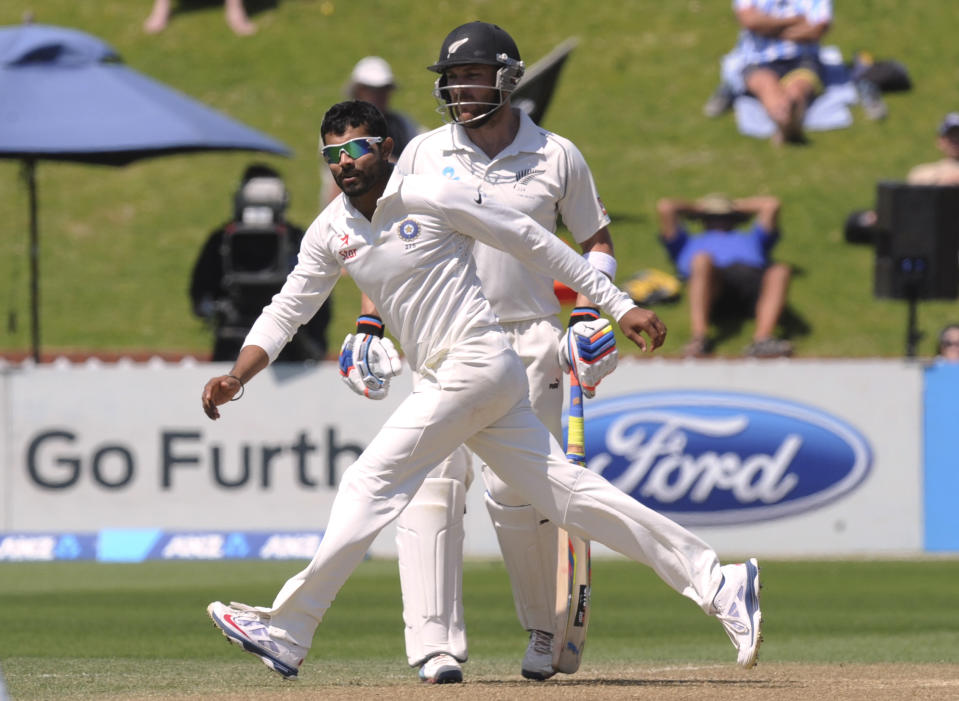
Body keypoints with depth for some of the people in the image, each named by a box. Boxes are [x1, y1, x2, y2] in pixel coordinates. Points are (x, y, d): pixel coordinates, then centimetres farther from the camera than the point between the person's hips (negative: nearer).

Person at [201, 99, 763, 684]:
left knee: (371, 483, -12)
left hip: (478, 359, -7)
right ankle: (721, 586, 4)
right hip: (441, 380, 7)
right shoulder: (331, 232, 11)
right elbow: (286, 311, 13)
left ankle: (287, 634, -8)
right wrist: (237, 378, -4)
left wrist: (621, 306, -4)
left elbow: (535, 243, -4)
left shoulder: (435, 198, -8)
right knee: (570, 493, 3)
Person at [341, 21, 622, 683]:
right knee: (432, 483, -12)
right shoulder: (423, 154, 7)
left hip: (529, 340, -2)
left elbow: (597, 240, 11)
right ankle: (437, 644, -14)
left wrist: (590, 312, -5)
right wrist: (369, 324, 3)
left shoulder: (558, 157, 4)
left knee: (516, 490, -8)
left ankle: (546, 627, 15)